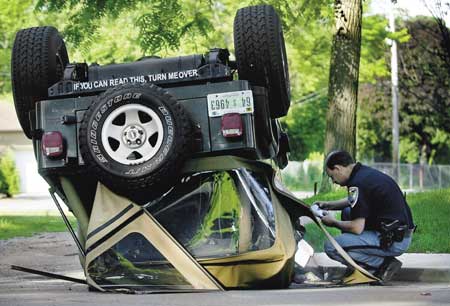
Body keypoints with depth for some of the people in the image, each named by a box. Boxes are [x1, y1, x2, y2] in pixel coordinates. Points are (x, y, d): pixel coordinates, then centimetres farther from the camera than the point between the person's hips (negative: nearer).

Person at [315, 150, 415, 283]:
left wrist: (333, 222, 0)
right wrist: (329, 205, 28)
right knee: (347, 212, 24)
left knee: (331, 247, -11)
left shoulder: (358, 183, -17)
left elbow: (357, 228, -17)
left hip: (394, 242, -10)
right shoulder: (366, 172, 12)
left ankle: (384, 264, -5)